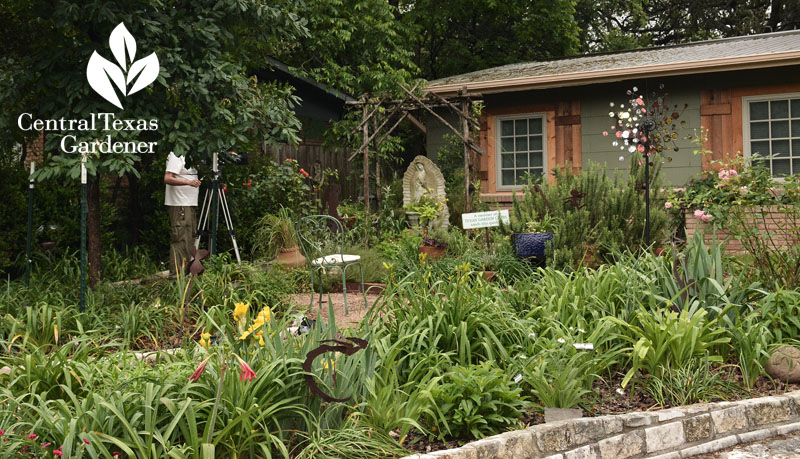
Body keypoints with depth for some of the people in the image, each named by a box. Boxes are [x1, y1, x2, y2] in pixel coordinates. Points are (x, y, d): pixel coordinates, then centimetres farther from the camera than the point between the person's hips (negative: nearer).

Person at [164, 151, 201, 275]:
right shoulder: (176, 156, -12)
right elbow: (167, 179, -22)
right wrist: (189, 182, -29)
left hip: (190, 204, 10)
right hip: (179, 205, -10)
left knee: (190, 239, 12)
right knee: (180, 239, -10)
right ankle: (176, 273, -8)